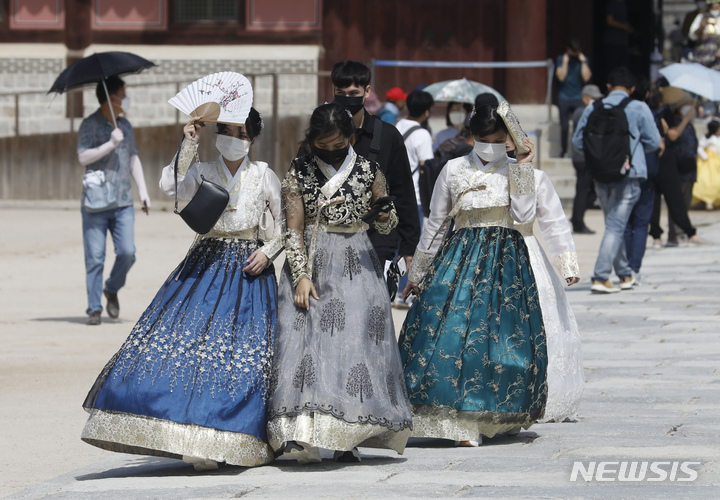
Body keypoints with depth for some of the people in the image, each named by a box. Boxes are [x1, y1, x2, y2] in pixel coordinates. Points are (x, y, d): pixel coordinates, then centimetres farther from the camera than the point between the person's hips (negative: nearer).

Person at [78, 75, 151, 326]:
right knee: (95, 258, -2)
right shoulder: (90, 125, -3)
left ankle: (112, 290, 18)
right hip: (95, 202, -5)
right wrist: (111, 144, -19)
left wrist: (143, 190, 16)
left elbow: (133, 159, 22)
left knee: (127, 253, -8)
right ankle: (94, 309, 4)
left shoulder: (125, 125, 16)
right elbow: (83, 157, -14)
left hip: (123, 202, 5)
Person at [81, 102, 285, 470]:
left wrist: (268, 251, -6)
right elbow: (171, 187, -14)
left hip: (247, 271, -1)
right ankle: (196, 442, -11)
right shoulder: (202, 172, 6)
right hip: (203, 267, 1)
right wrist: (189, 143, -18)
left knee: (243, 353, -8)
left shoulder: (264, 176, 7)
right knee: (182, 339, -13)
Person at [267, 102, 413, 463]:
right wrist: (301, 276, -11)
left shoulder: (369, 172, 4)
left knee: (357, 338, -7)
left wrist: (386, 216, -12)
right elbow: (293, 230, 0)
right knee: (306, 337, -12)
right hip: (310, 262, -1)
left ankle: (348, 439, -3)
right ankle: (305, 437, -15)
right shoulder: (298, 173, 2)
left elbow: (384, 227, 11)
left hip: (356, 265, 1)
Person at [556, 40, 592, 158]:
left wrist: (583, 62, -9)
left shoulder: (584, 60, 4)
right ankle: (564, 151, 14)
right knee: (564, 127, 2)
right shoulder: (561, 59, 3)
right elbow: (561, 76, -9)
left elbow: (586, 77, -8)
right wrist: (565, 62, -10)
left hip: (579, 98, 0)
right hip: (564, 98, 0)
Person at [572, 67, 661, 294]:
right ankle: (600, 277, -14)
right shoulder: (639, 109, -5)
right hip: (628, 175, -4)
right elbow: (653, 142, 1)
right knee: (615, 226, -5)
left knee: (614, 224, 18)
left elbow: (577, 140, 7)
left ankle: (625, 274, 28)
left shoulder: (592, 109, 3)